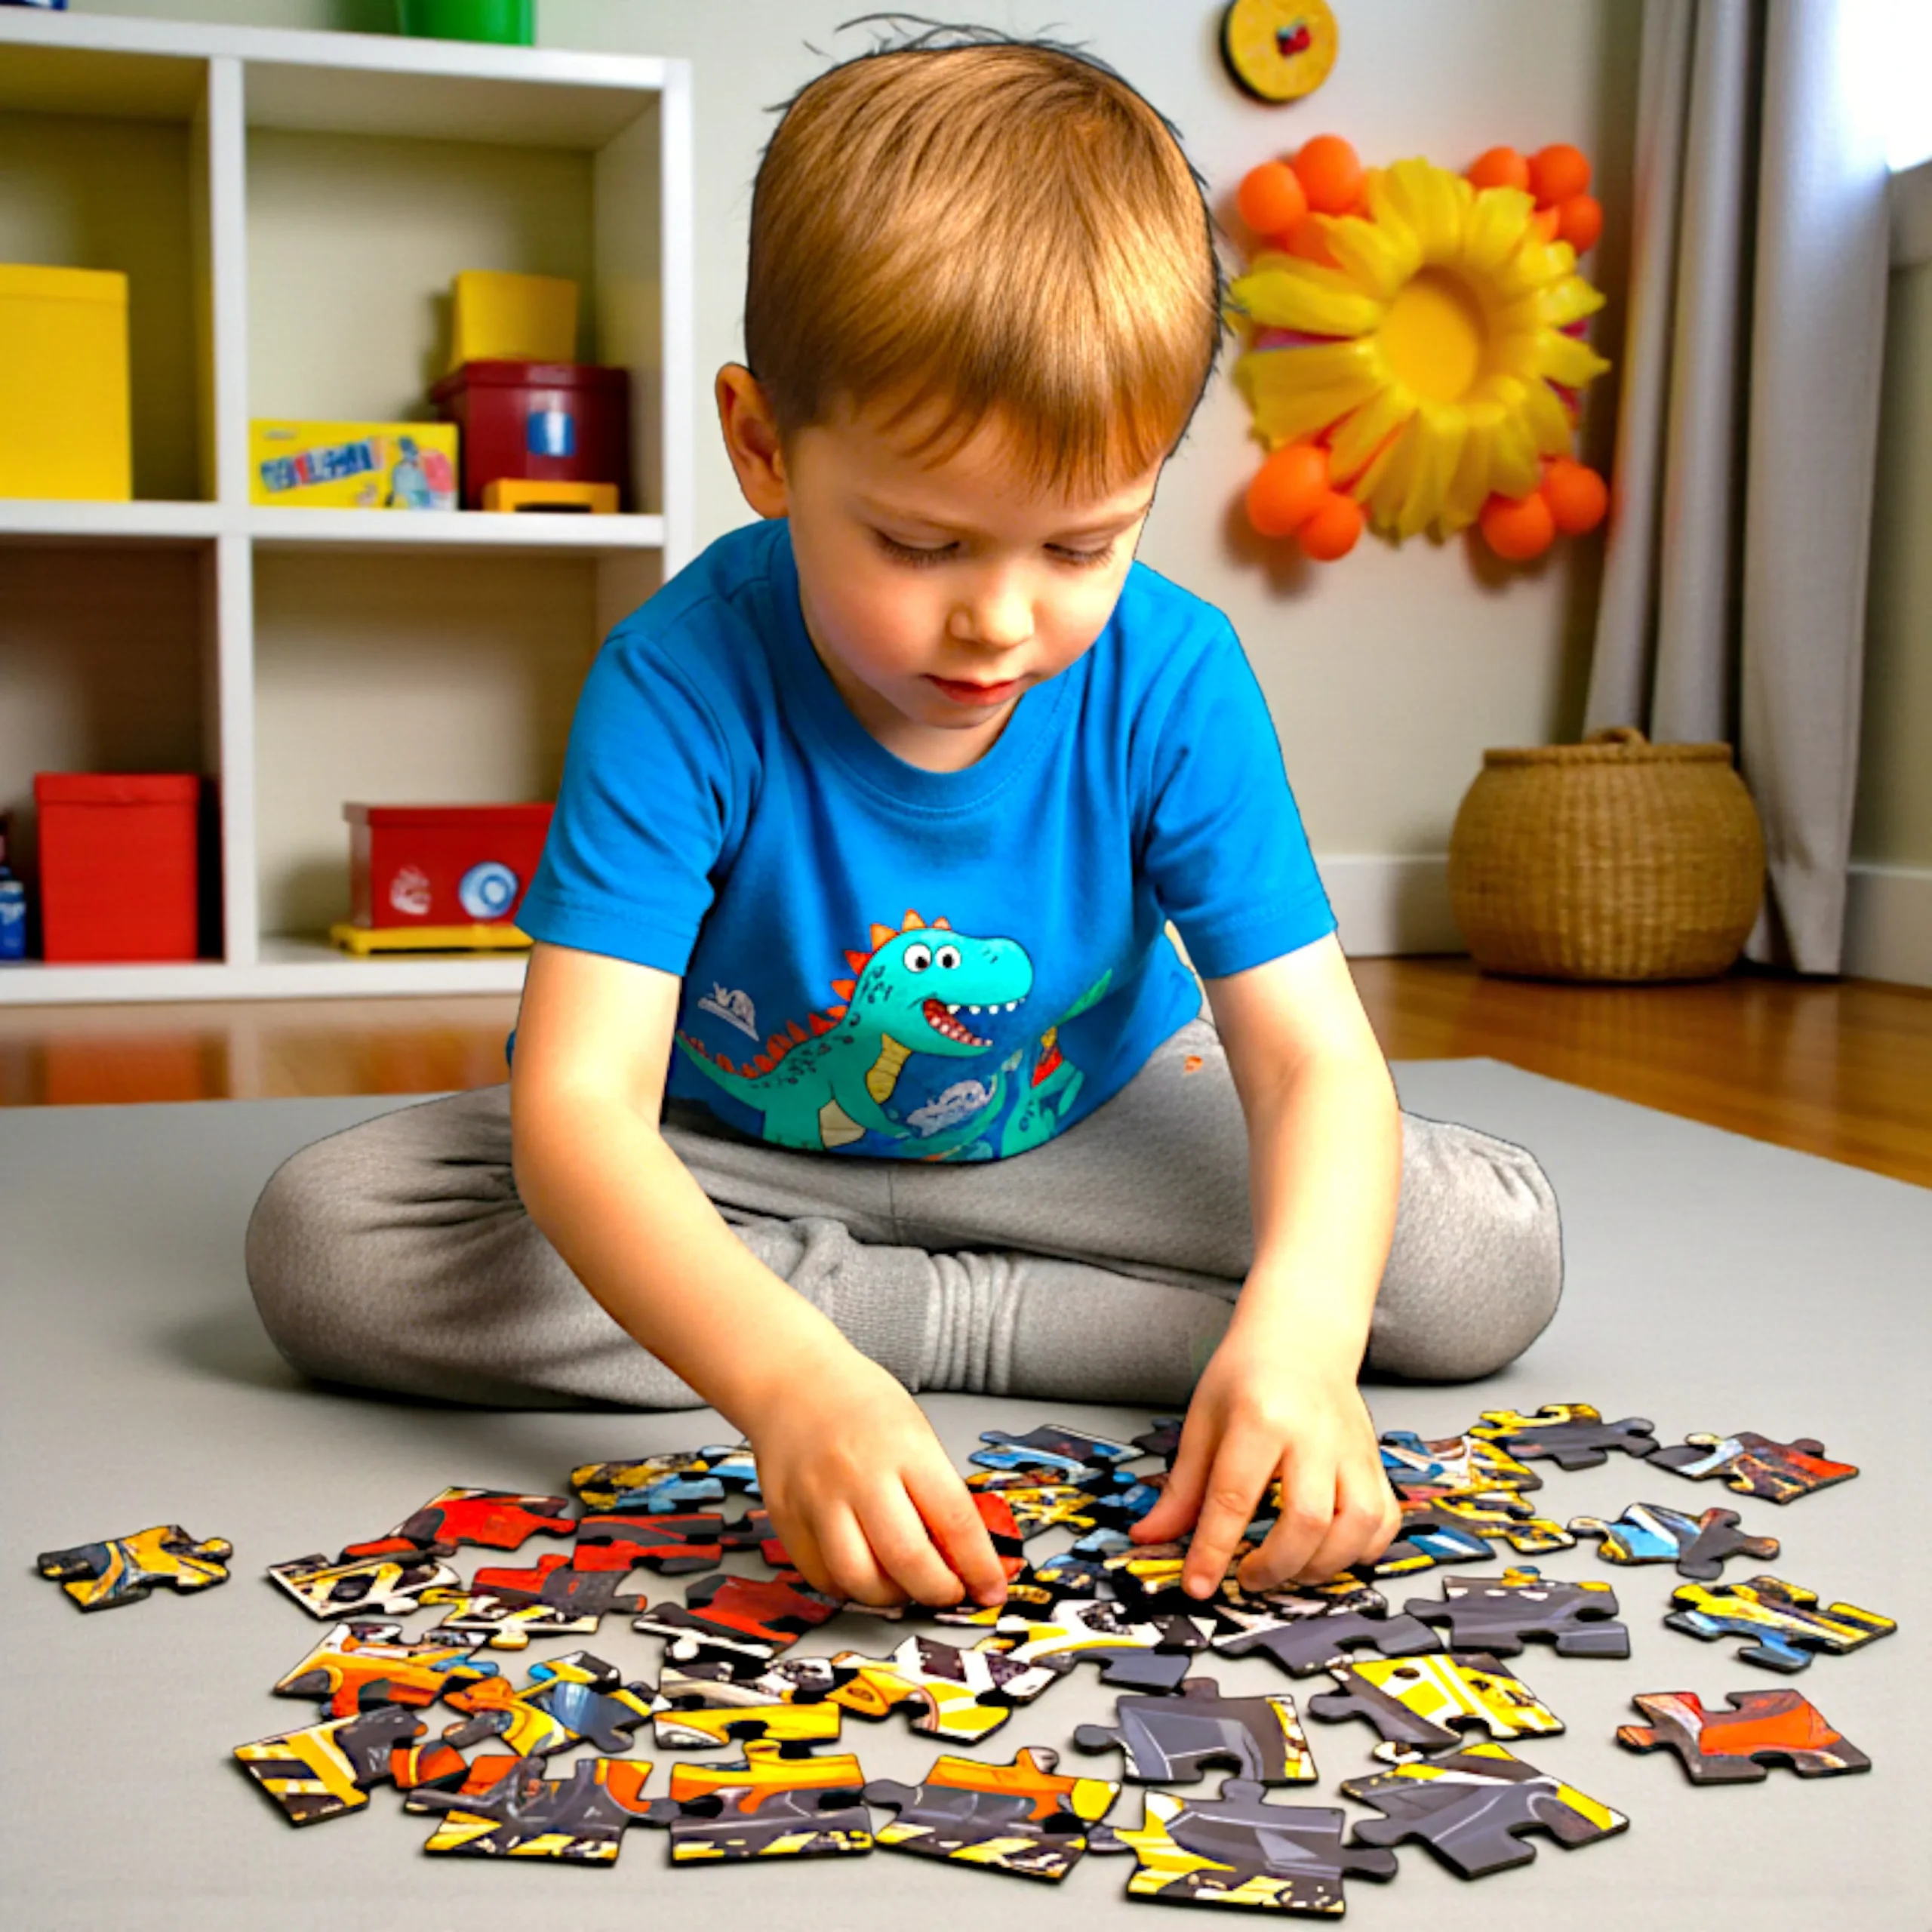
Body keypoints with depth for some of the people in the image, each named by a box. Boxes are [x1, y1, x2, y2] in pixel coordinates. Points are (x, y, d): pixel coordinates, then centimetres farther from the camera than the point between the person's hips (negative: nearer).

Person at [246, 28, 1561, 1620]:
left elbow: (1312, 1055, -22)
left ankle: (904, 1318, -18)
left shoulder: (1171, 682, -20)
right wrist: (789, 1379, -53)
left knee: (1493, 1254, -18)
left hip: (1082, 1135, 1)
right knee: (323, 1239, -25)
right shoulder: (683, 687, -27)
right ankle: (971, 1322, -21)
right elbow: (577, 1101, -35)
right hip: (726, 1161, 0)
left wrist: (1301, 1325, -44)